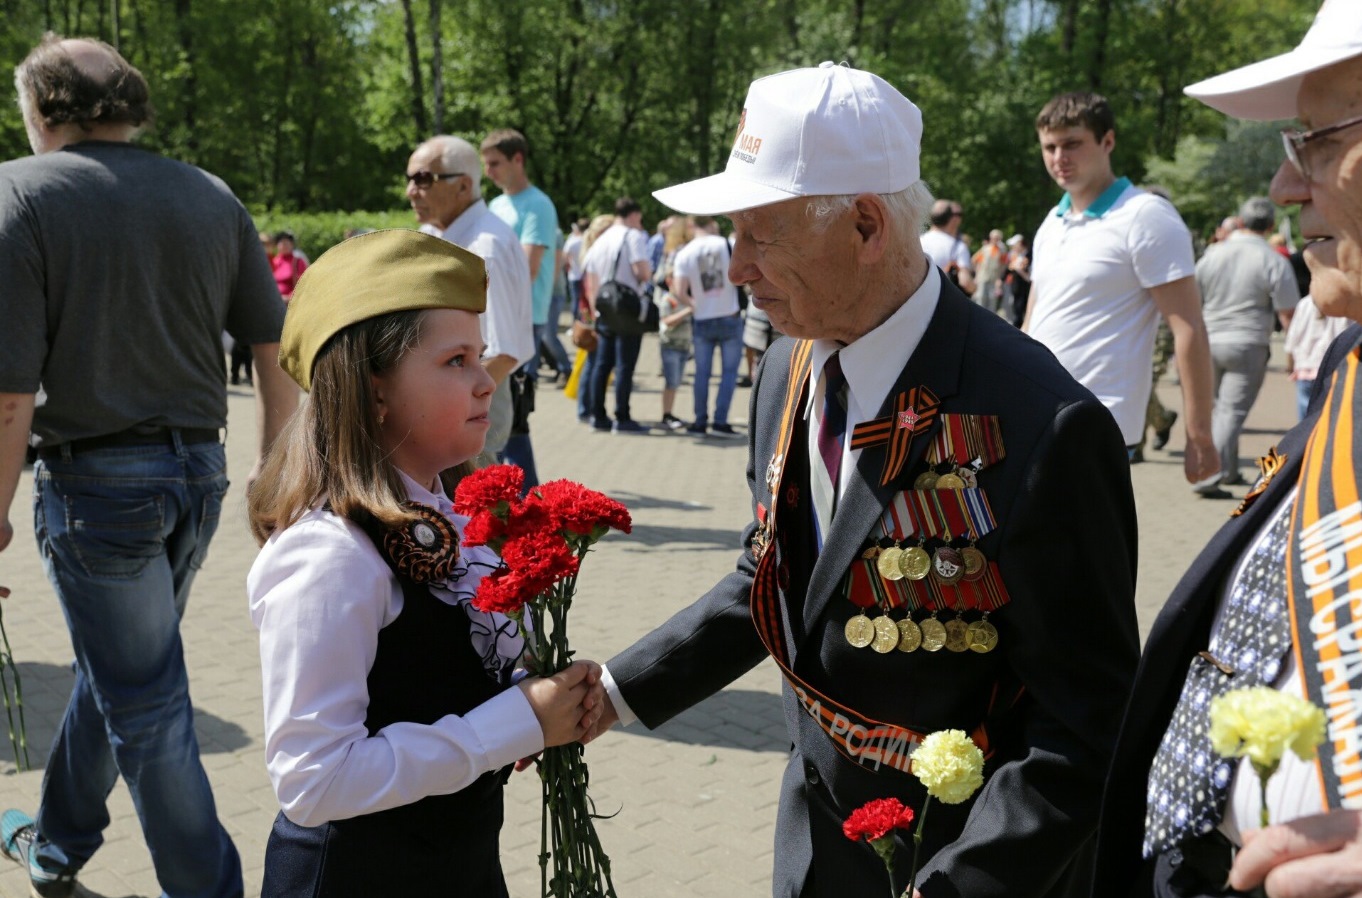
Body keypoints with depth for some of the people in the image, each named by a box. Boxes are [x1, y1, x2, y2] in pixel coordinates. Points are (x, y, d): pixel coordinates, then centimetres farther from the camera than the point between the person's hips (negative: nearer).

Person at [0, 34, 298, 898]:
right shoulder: (212, 195, 4)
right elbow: (276, 346, 5)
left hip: (96, 479, -6)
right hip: (200, 472, 6)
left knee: (147, 708, 6)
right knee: (113, 672, 24)